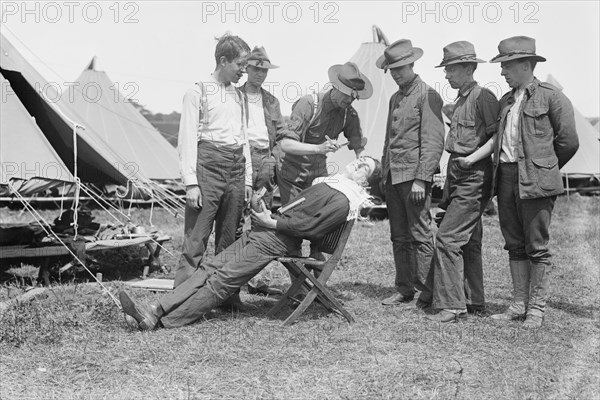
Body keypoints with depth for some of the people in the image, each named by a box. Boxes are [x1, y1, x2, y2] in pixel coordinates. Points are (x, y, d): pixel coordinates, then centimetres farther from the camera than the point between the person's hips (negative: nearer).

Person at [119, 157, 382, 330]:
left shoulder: (343, 200, -8)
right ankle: (153, 310, -8)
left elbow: (311, 226, -17)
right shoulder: (326, 183, 21)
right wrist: (269, 212, 13)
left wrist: (273, 223, -11)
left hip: (277, 241, -9)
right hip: (261, 233, 9)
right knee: (211, 268, -3)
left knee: (222, 279, -14)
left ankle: (168, 321, -14)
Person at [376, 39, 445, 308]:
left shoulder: (427, 95, -6)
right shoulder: (395, 98, 20)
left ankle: (427, 293, 0)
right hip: (393, 175, 8)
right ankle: (404, 290, 17)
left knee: (420, 235, -6)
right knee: (399, 236, 10)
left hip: (414, 175, -8)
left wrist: (421, 179, -18)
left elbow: (433, 142, -13)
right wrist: (383, 173, 18)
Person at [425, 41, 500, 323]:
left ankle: (451, 305, -8)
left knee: (448, 238, -13)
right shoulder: (461, 100, 16)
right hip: (457, 176, 10)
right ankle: (473, 302, 23)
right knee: (468, 241, 14)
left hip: (474, 177, -10)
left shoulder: (482, 97, -12)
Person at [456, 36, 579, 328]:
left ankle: (536, 308, 9)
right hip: (506, 177, 7)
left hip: (535, 181, -7)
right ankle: (518, 305, 19)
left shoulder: (551, 96, -4)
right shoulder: (505, 101, 17)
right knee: (515, 245, 11)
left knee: (536, 246, 0)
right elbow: (497, 137, 13)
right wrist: (472, 158, 1)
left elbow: (568, 141, -2)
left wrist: (544, 169, 7)